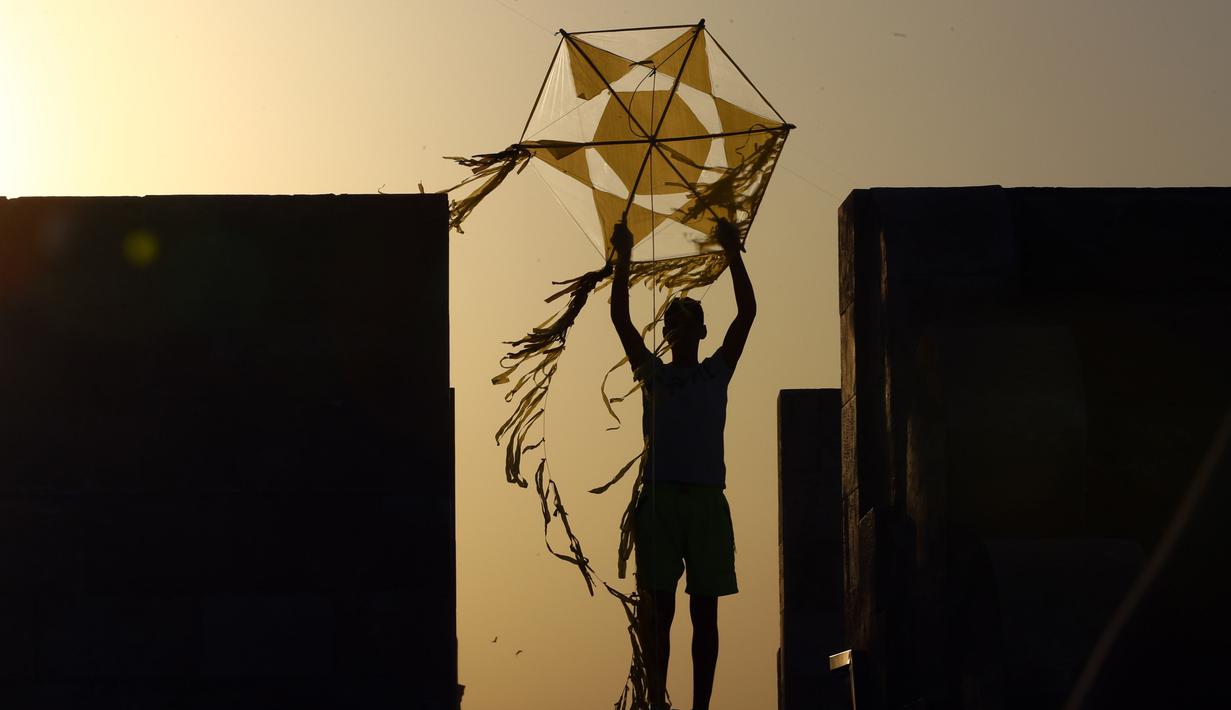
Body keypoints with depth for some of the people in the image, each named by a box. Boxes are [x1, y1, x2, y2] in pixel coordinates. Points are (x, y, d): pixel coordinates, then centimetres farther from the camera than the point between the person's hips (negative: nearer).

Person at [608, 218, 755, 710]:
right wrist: (623, 259, -1)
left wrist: (733, 254, 1)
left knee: (704, 613, 1)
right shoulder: (653, 373, 14)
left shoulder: (717, 371, 15)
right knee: (657, 609, -4)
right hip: (660, 498, -1)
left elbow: (747, 312, 7)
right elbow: (620, 318, 6)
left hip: (707, 499, 1)